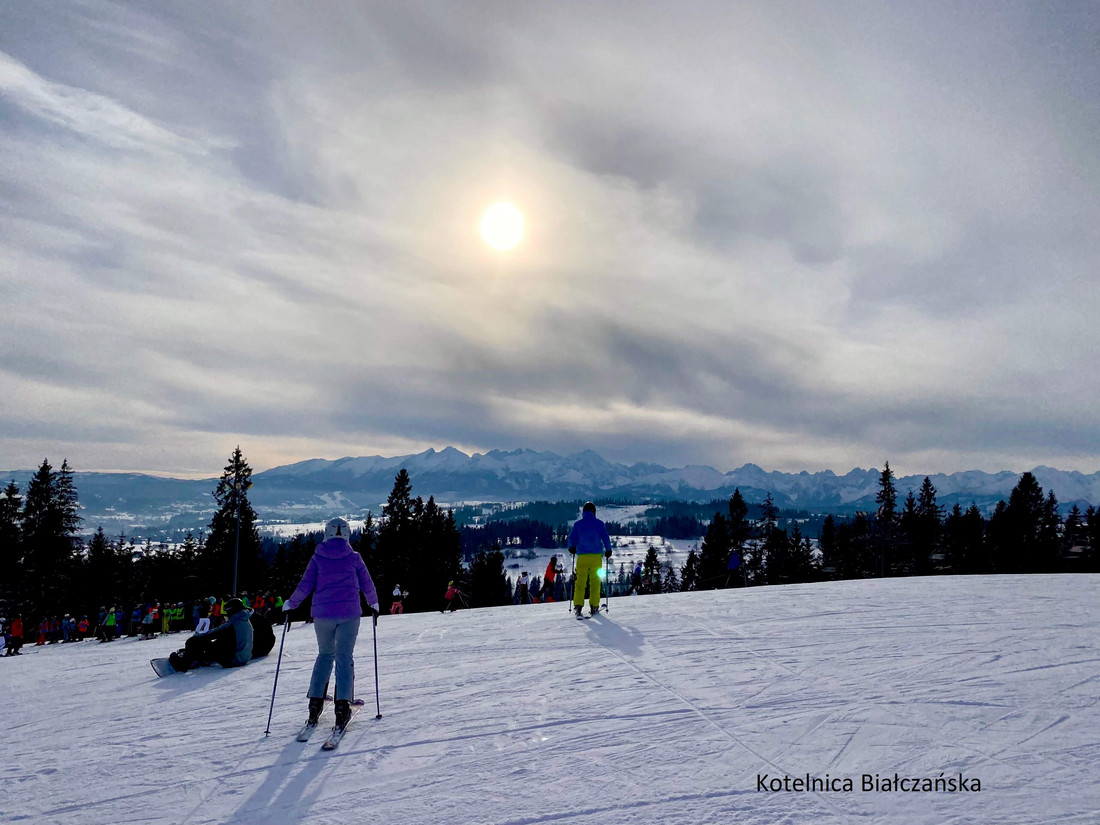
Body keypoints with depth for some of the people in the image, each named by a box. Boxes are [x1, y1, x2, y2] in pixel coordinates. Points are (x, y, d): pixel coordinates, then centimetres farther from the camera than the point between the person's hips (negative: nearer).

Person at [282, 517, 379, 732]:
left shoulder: (318, 557, 3)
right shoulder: (354, 557, 2)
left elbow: (305, 586, 1)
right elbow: (367, 585, 8)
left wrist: (290, 604, 17)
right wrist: (374, 605, 25)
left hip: (322, 614, 2)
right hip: (349, 613, -2)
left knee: (325, 655, 19)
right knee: (344, 658, 1)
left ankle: (315, 700, 13)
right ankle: (342, 704, -12)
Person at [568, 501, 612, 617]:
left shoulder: (577, 524, 3)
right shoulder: (599, 523, 1)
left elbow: (571, 538, 7)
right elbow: (605, 537, 1)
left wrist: (572, 548, 26)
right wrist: (608, 550, 16)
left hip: (582, 556, 0)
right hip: (596, 556, 0)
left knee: (580, 581, 5)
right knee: (595, 581, 7)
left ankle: (577, 606, -3)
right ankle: (594, 606, 6)